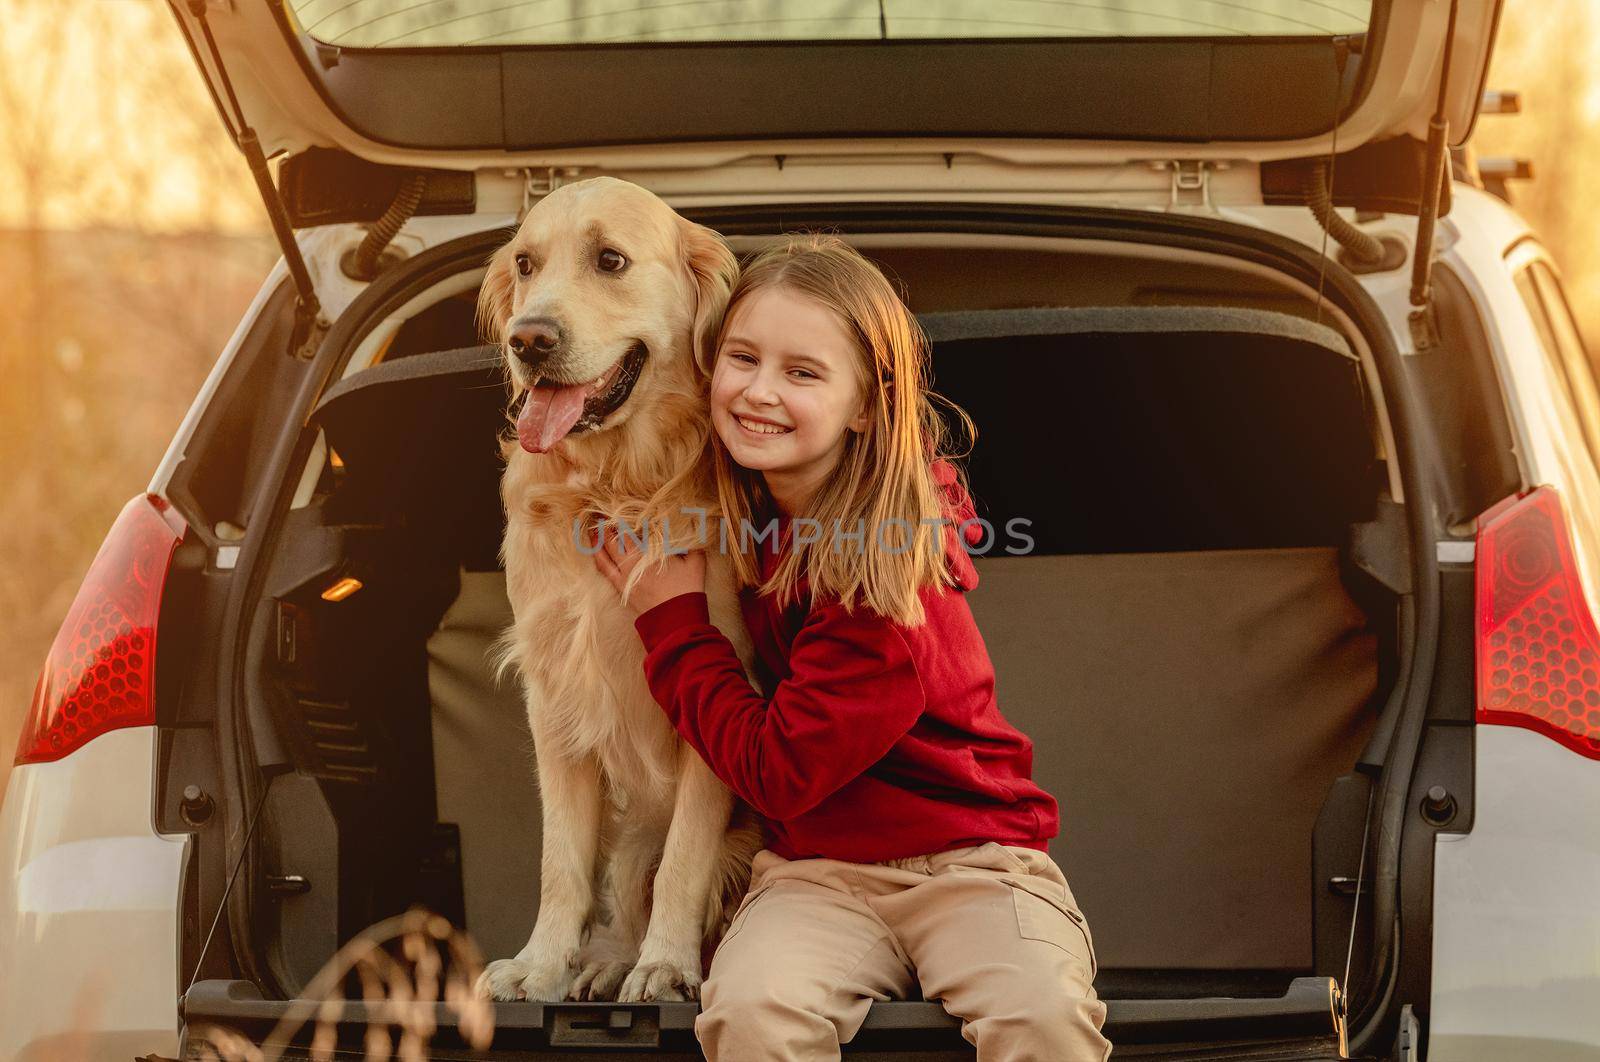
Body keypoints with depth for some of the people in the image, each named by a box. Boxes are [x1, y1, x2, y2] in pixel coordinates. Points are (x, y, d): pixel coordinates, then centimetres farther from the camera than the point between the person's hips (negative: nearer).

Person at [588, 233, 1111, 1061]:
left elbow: (779, 771, -16)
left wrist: (674, 620, -8)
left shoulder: (883, 569, -18)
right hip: (820, 873, 5)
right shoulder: (754, 511, 3)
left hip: (969, 859, -5)